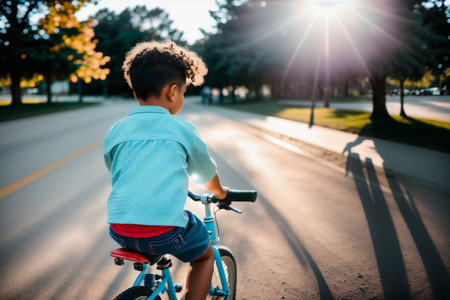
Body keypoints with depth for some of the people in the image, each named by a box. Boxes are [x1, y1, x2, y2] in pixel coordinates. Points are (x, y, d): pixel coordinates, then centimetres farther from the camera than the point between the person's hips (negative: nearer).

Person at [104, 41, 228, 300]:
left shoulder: (115, 131, 12)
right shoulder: (182, 129, 4)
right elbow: (207, 174, 19)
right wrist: (221, 193, 42)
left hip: (119, 230, 5)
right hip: (165, 231, -4)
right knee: (205, 256, 25)